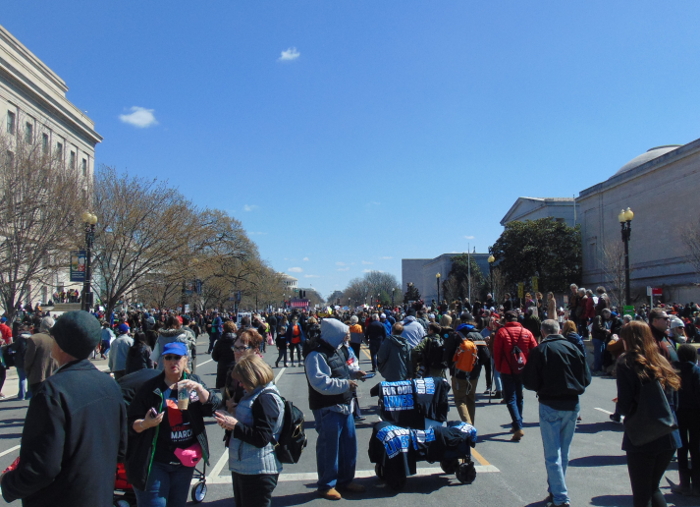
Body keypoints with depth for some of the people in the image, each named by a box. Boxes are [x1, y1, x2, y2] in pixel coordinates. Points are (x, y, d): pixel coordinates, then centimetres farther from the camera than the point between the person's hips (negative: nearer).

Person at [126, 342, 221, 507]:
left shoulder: (194, 382, 3)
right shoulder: (150, 388, -7)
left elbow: (214, 407, -9)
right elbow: (131, 424, -7)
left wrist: (198, 388, -24)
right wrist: (146, 423, -29)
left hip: (185, 462, 4)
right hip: (155, 463, -4)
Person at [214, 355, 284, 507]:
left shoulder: (267, 398, -19)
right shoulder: (255, 395, 12)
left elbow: (261, 438, -24)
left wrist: (235, 425, -20)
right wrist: (231, 417, 5)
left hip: (258, 473, -10)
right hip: (242, 467, 10)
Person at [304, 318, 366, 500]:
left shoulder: (337, 350, 12)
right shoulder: (316, 355, -19)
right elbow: (321, 383, -28)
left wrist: (353, 374, 8)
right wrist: (345, 383, -25)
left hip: (344, 406, 9)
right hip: (327, 409, -9)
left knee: (349, 444, 15)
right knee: (329, 447, 2)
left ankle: (345, 480, 31)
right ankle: (326, 485, 19)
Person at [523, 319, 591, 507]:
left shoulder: (539, 350, -10)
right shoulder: (573, 348, 0)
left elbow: (529, 382, -9)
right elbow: (586, 378, 3)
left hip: (550, 406, -4)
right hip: (572, 405, 5)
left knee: (553, 455, 1)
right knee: (563, 453, 17)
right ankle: (556, 490, 28)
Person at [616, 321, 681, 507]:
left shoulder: (627, 362, -10)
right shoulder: (662, 361, 8)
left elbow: (625, 406, -15)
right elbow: (674, 402, 10)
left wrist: (619, 407, 6)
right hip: (669, 436, 6)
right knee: (653, 488, 23)